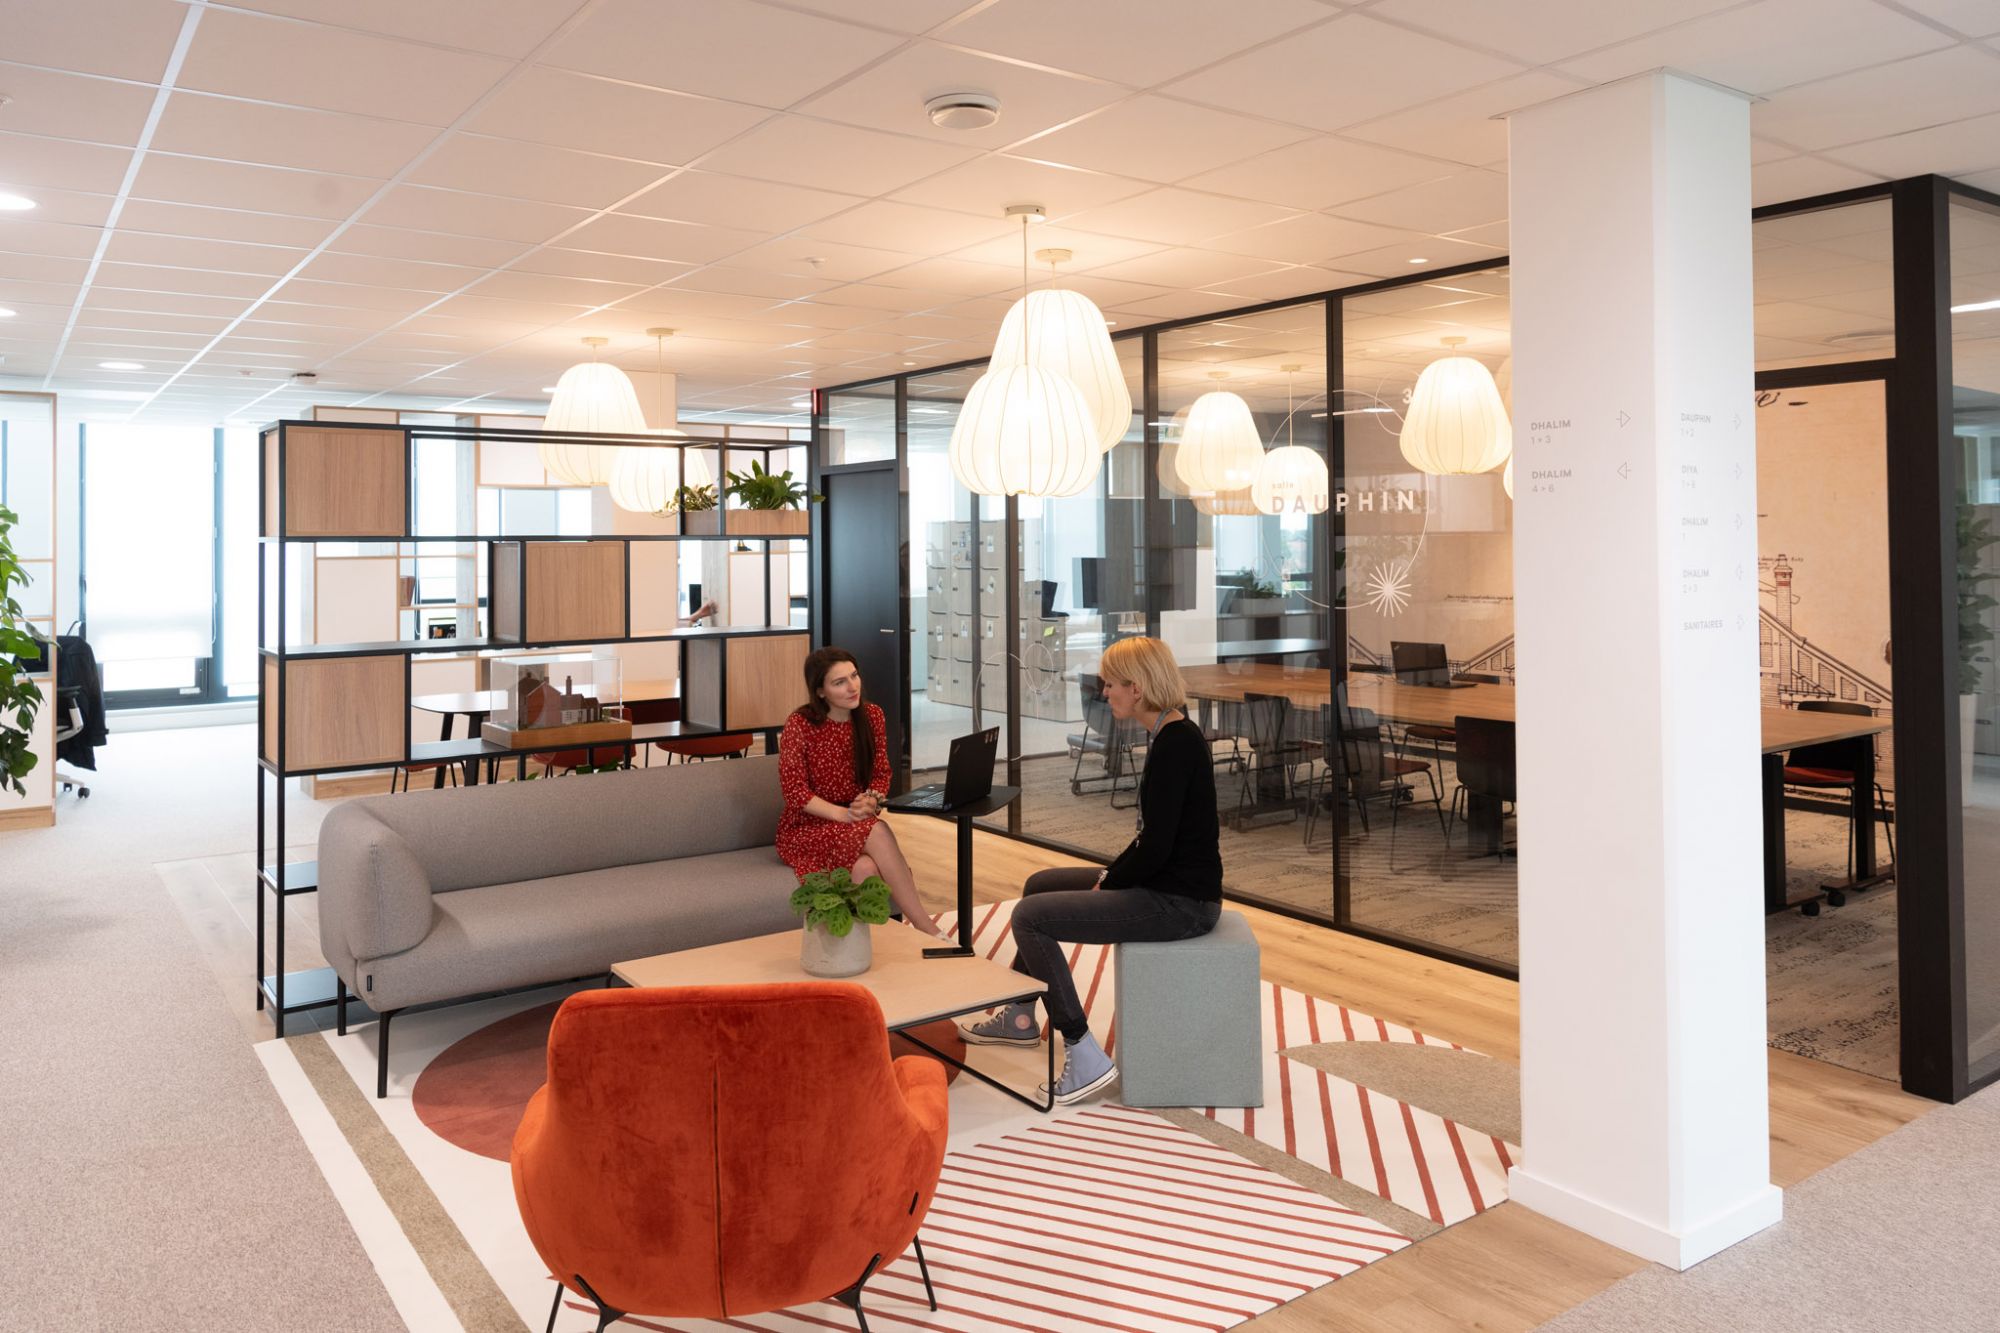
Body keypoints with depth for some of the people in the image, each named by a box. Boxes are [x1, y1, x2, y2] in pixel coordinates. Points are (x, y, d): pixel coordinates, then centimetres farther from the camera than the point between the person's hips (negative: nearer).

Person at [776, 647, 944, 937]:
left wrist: (871, 801, -17)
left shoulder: (872, 716, 1)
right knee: (877, 832, -33)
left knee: (867, 869, -34)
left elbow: (881, 774, 6)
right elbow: (795, 792, -14)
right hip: (807, 827, -4)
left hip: (858, 823, 4)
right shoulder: (799, 724, -12)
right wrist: (845, 814, -25)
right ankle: (927, 929, -30)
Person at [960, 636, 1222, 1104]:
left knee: (1030, 916, -12)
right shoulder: (1169, 735, 9)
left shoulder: (1176, 743, -22)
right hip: (1165, 883, 10)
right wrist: (1108, 875, 8)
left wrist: (1108, 885, -8)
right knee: (1039, 885, 20)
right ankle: (1020, 1019, 35)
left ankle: (1084, 1057, -7)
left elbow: (1155, 848, -23)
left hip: (1181, 901, -10)